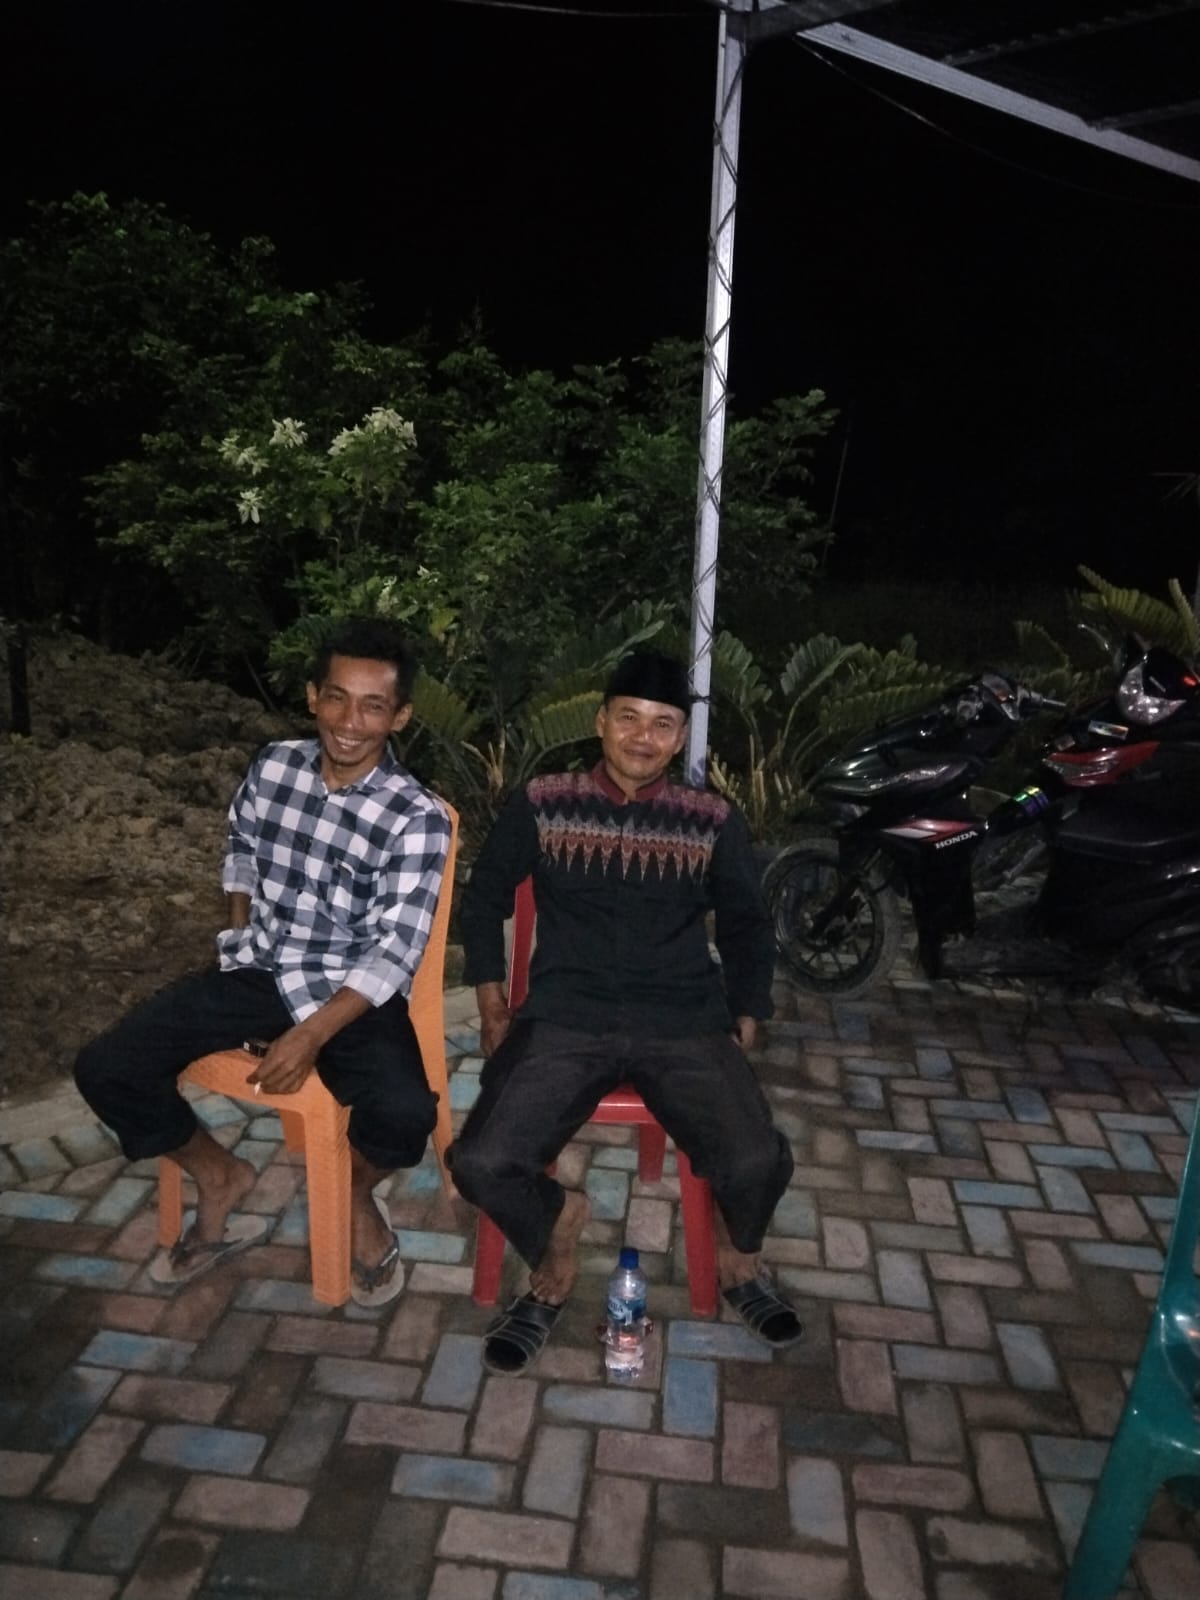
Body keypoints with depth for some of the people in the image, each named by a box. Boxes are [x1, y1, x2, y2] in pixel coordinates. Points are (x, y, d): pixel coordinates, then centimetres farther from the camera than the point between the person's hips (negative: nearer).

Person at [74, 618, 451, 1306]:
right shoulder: (275, 765, -2)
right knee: (105, 1069, -9)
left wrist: (310, 1036, -28)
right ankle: (220, 1176, 17)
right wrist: (241, 927, 10)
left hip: (352, 991, -4)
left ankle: (357, 1193, 8)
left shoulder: (418, 818, -17)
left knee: (405, 1111, -30)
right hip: (256, 971, 5)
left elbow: (396, 953, -20)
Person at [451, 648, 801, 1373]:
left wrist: (745, 1028, 6)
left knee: (758, 1162, -22)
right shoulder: (542, 804, 5)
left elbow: (747, 926, 17)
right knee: (483, 1164, -22)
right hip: (565, 1019, 0)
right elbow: (484, 900, 15)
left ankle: (738, 1257, 16)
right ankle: (558, 1220, 15)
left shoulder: (713, 820, 7)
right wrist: (493, 1007, 7)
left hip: (686, 1024, 1)